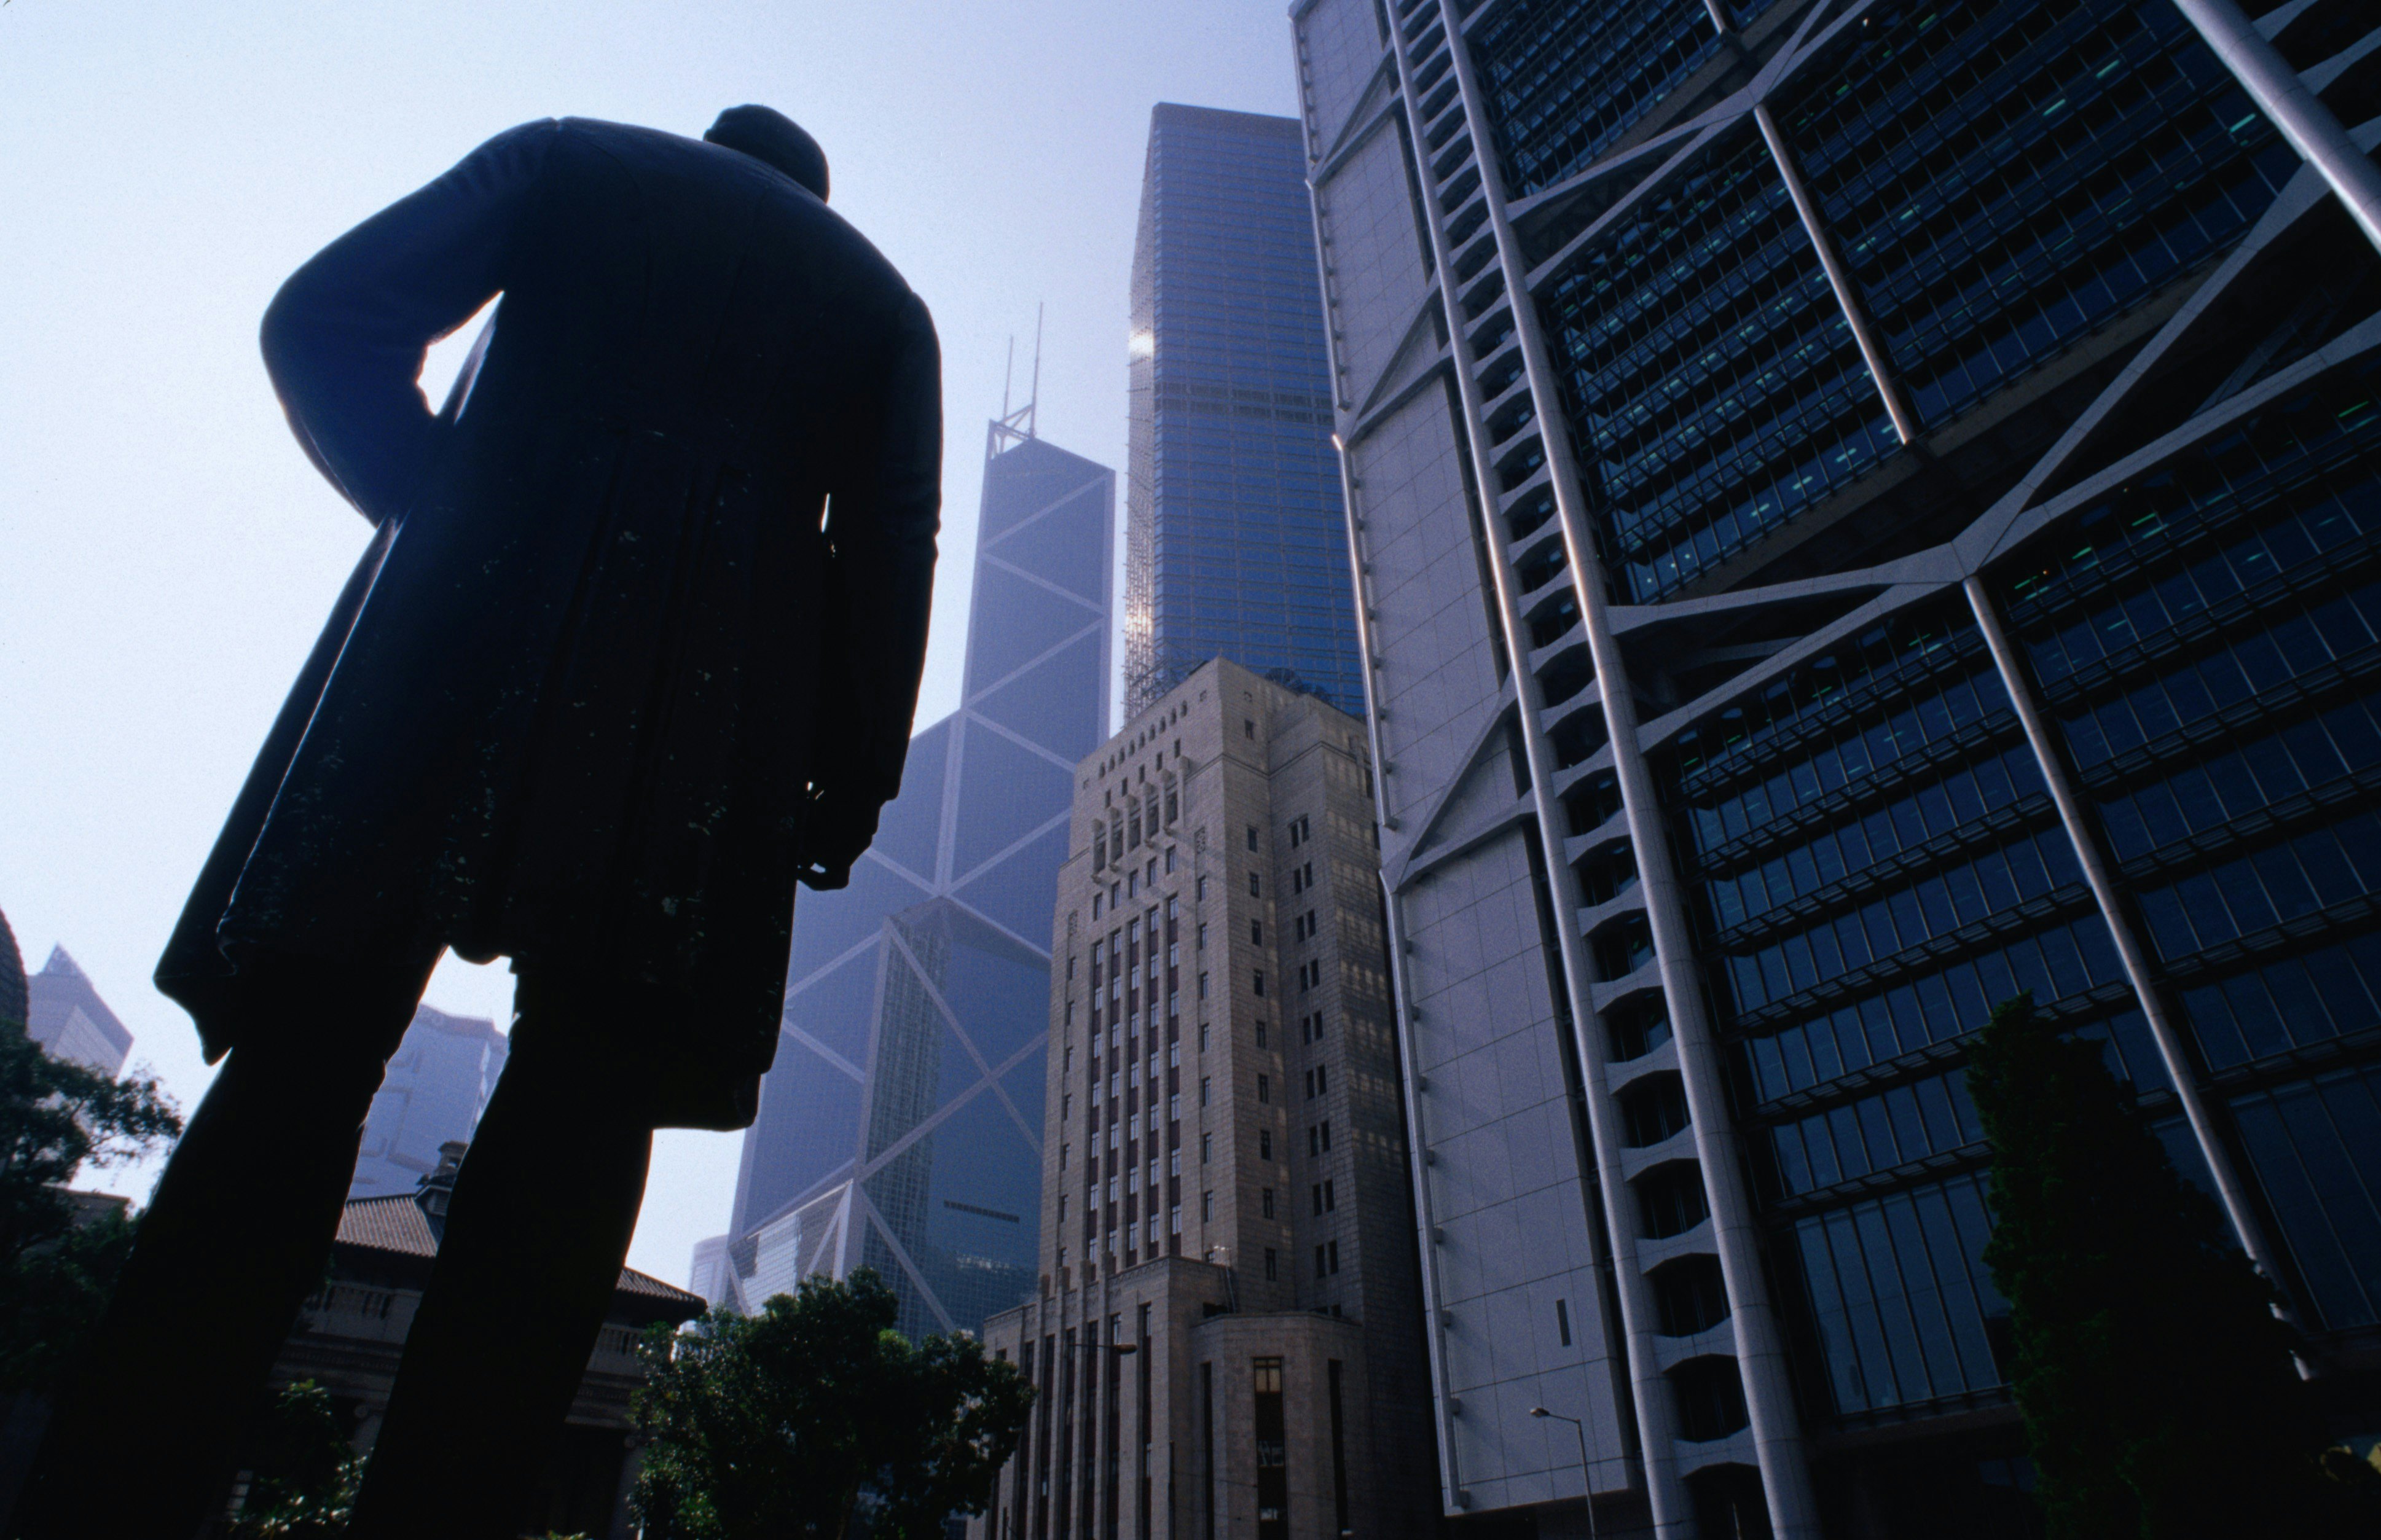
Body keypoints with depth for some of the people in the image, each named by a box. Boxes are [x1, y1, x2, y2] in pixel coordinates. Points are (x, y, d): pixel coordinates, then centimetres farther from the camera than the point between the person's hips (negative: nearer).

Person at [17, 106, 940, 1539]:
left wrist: (437, 503, 12)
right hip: (707, 694, 0)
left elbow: (324, 319, 7)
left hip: (476, 611, 1)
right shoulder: (880, 295, 24)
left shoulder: (565, 156, 23)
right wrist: (848, 786, 6)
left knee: (305, 1052, 1)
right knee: (585, 1096, -3)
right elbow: (889, 550, 8)